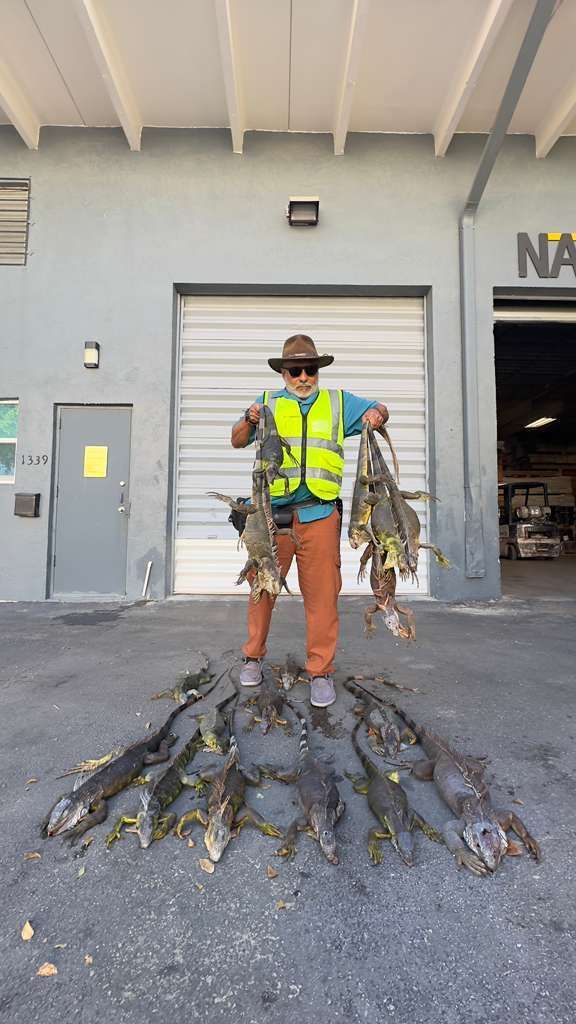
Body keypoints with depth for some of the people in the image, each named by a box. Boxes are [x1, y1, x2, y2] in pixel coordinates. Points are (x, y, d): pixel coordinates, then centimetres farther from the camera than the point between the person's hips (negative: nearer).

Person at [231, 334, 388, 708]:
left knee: (322, 593, -2)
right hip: (272, 512, 1)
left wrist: (376, 414, 0)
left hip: (319, 513, 0)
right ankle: (254, 657, 25)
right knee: (263, 586, 4)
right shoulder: (268, 402, 16)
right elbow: (237, 441, 14)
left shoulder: (338, 402, 17)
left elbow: (379, 410, 24)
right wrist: (249, 420, -6)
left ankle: (321, 671, 12)